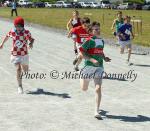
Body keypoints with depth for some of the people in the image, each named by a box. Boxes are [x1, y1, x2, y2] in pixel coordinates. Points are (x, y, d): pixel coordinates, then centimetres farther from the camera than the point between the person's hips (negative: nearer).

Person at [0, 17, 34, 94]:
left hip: (24, 54, 1)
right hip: (15, 55, -1)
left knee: (25, 70, 17)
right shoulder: (12, 32, -9)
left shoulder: (26, 32, -14)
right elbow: (7, 37, 9)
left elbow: (31, 39, -16)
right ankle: (20, 87, -6)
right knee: (18, 69, -15)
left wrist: (31, 43, -40)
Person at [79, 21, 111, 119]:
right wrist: (92, 60, -23)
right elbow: (82, 52, -15)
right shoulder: (90, 40, -11)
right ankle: (82, 77, 53)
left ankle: (97, 111, -8)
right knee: (84, 89, 13)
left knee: (98, 88, -12)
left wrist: (104, 58, 8)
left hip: (99, 67, 4)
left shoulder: (102, 41, 10)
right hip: (89, 66, -4)